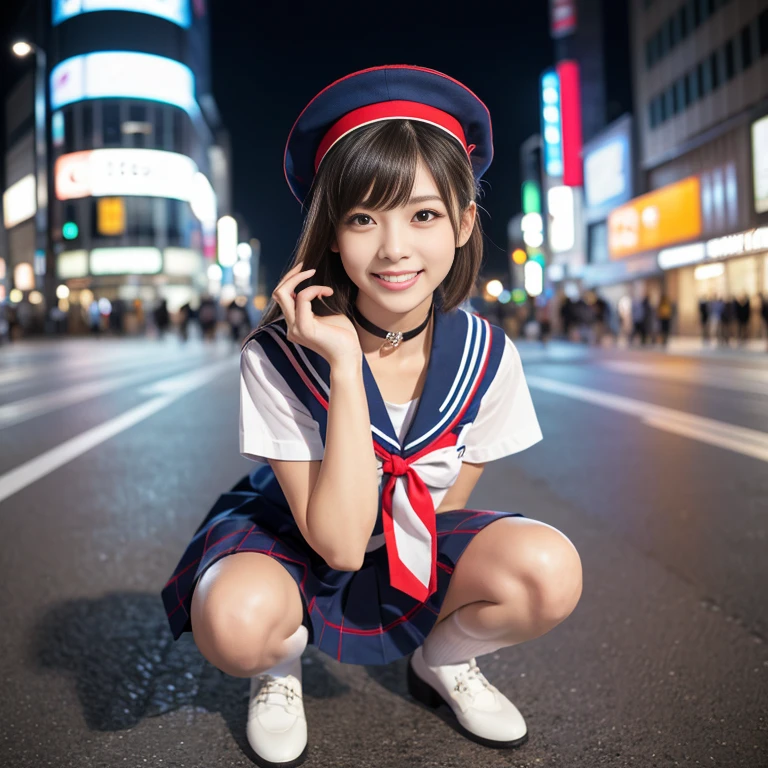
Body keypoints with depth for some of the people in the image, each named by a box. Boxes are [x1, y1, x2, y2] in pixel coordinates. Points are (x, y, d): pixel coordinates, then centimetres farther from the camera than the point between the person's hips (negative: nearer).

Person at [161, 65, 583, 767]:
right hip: (294, 542, -2)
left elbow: (443, 504, -4)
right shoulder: (277, 358, -26)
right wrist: (345, 366, -36)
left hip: (420, 551, 3)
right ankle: (281, 668, 4)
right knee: (235, 617, -36)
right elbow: (339, 543, -29)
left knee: (551, 570, -25)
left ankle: (443, 661, 9)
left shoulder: (486, 356, -17)